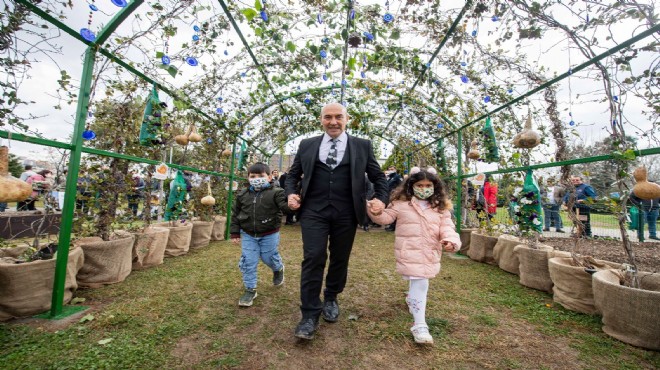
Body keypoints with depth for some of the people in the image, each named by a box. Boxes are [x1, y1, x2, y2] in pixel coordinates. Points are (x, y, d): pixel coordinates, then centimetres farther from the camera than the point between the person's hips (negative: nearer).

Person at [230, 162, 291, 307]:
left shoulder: (276, 192, -14)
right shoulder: (242, 195, -1)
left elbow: (284, 206, -26)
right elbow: (235, 214, 6)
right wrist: (235, 233, 4)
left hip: (269, 234, -3)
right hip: (248, 235, 3)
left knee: (269, 258, 12)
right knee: (248, 262, 5)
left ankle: (278, 269, 48)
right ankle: (250, 289, 23)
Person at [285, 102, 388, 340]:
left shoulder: (362, 146, 6)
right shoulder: (307, 145, 9)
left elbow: (378, 176, 10)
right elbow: (293, 174, 16)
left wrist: (381, 198, -7)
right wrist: (291, 193, -2)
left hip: (346, 214, 1)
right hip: (314, 211, 0)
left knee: (340, 259, 13)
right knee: (313, 258, -6)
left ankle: (331, 299, 38)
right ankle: (310, 315, 9)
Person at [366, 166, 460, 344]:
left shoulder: (441, 208, 4)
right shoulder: (401, 203, -5)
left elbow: (446, 227, -2)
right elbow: (386, 217, -4)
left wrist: (451, 240, -22)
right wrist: (375, 213, -26)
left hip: (430, 253, 5)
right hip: (409, 252, -4)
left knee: (417, 282, 23)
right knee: (419, 284, -10)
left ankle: (412, 300, 54)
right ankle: (420, 325, -2)